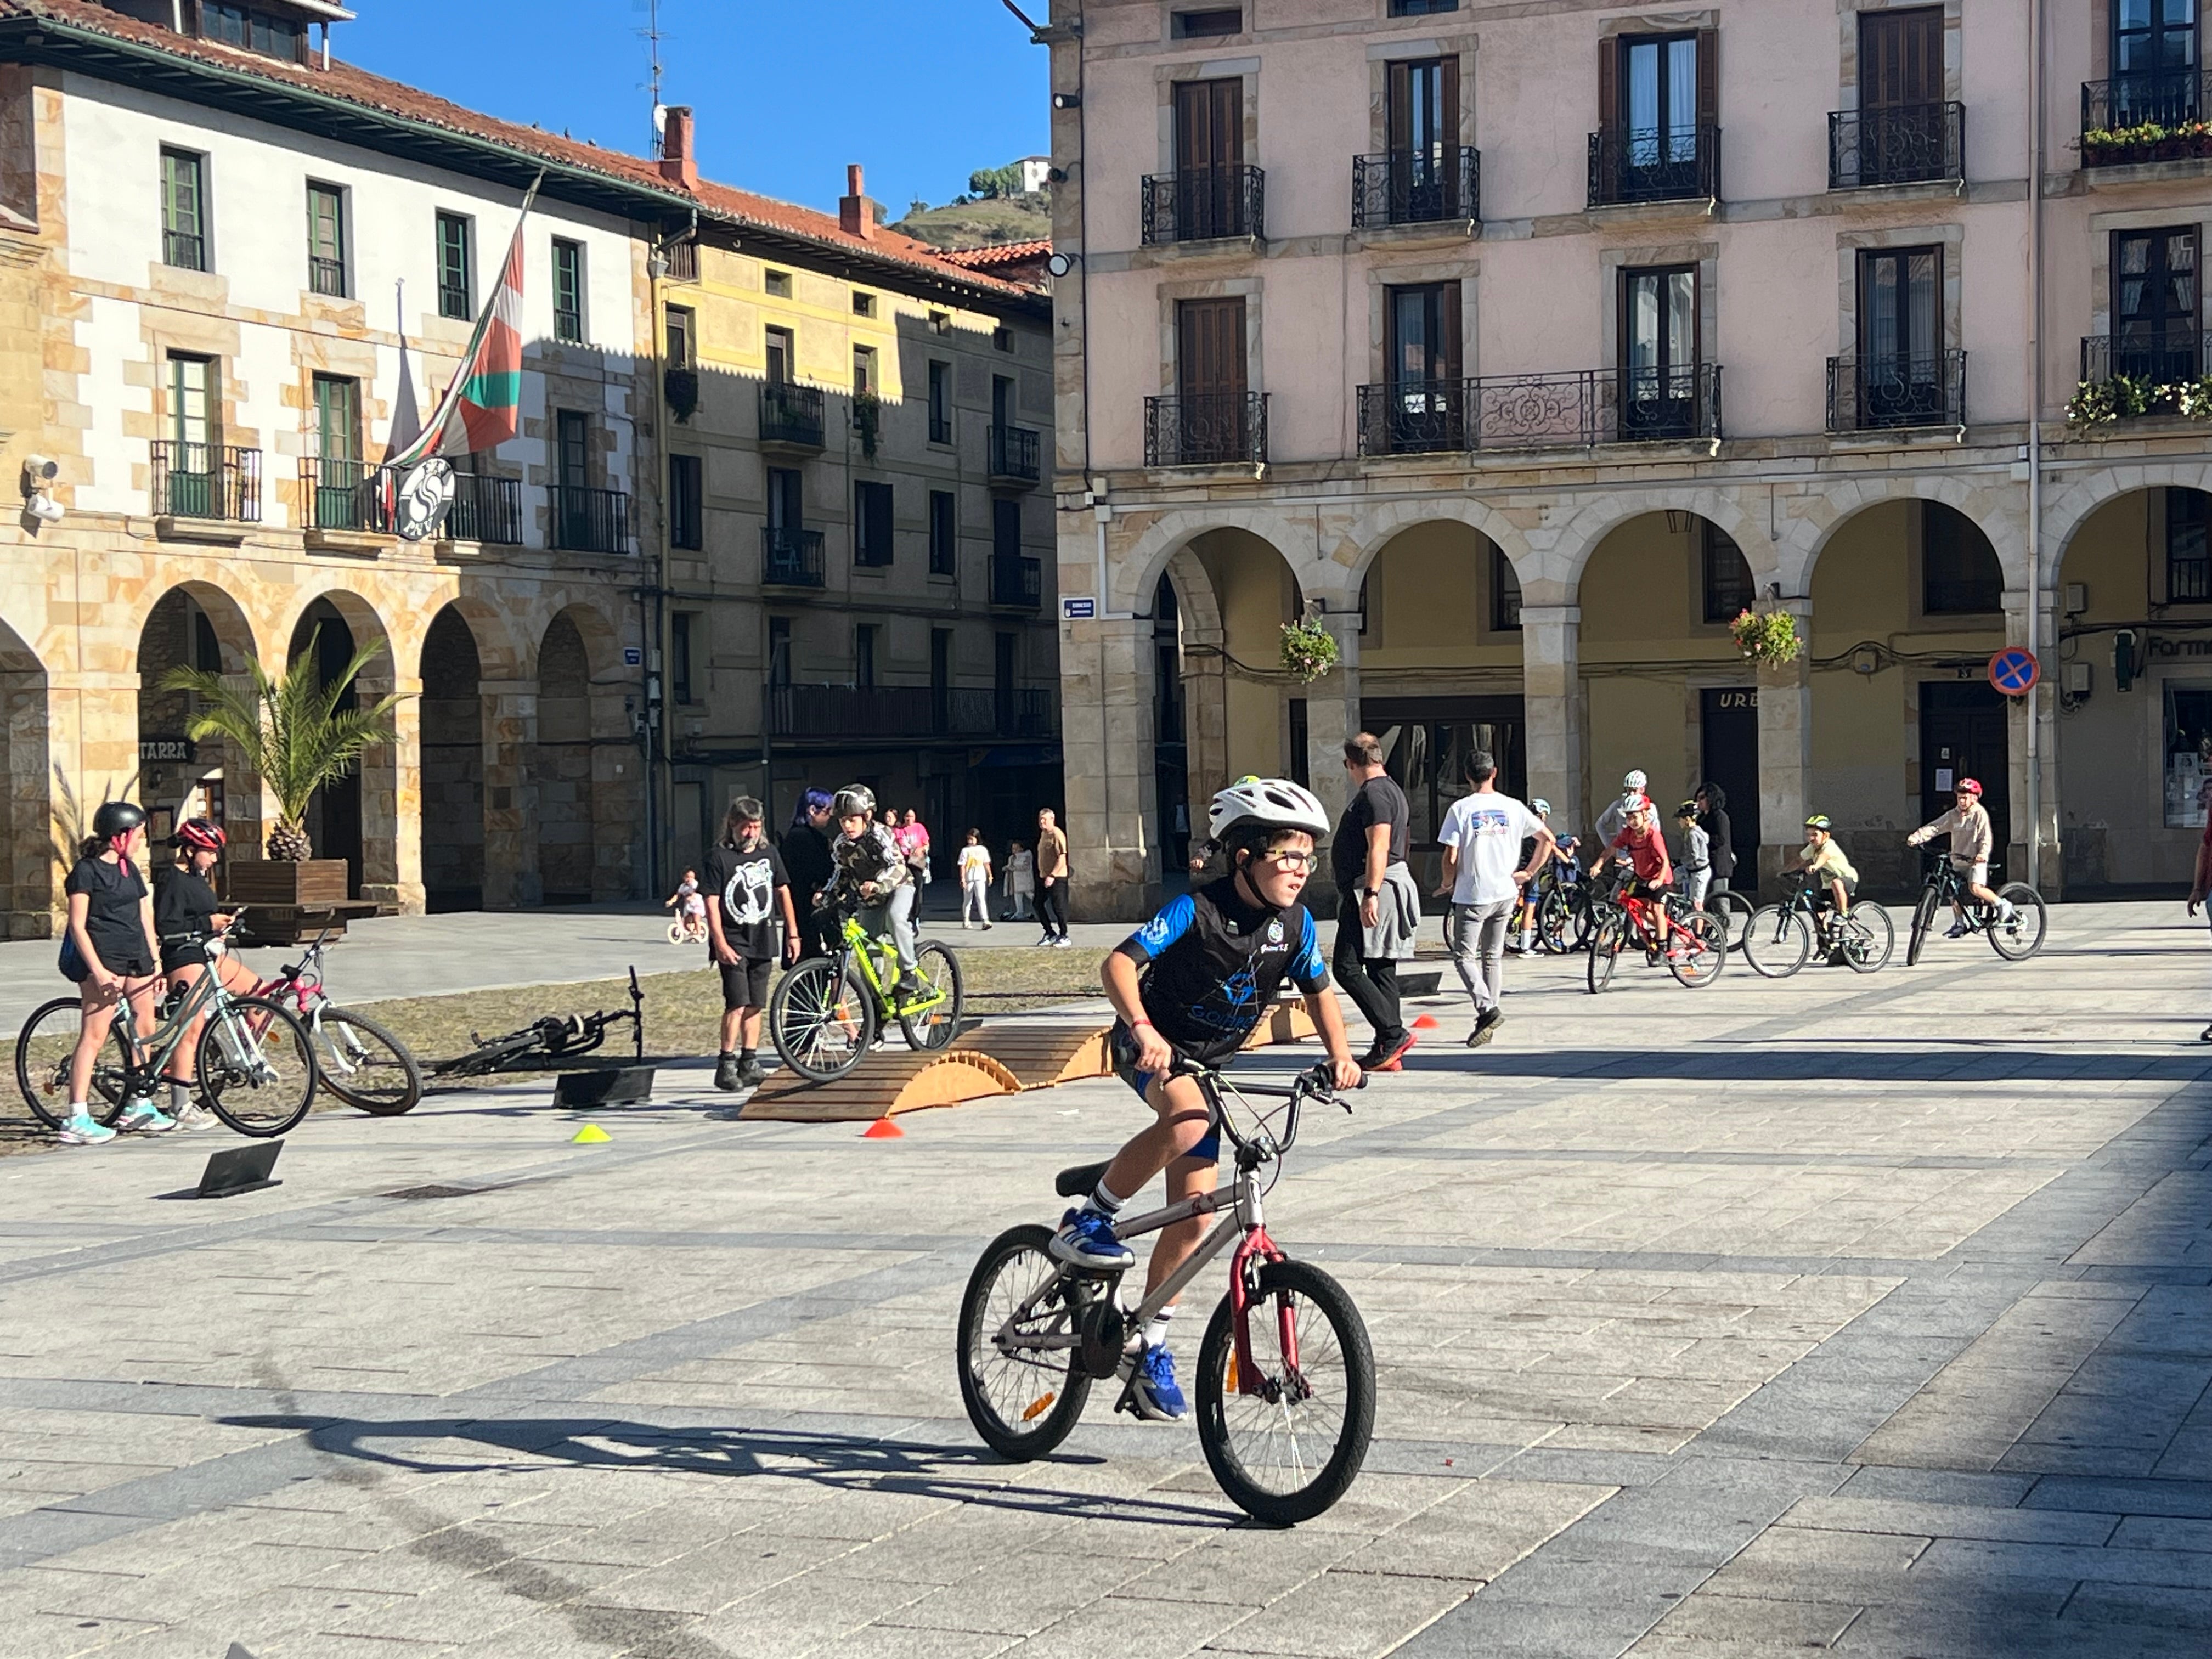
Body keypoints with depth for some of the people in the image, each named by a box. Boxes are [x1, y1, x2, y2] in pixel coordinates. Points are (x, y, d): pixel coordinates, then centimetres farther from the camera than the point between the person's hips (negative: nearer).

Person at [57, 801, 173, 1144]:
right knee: (93, 1035, -11)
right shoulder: (87, 870, -7)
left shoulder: (129, 869, 16)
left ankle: (138, 1107, 24)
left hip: (136, 958, 8)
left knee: (145, 1030, 11)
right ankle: (76, 1120, -13)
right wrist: (98, 970, -19)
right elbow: (78, 926, -11)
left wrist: (156, 960, 13)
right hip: (104, 959, -8)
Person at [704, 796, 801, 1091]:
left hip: (763, 942, 5)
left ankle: (749, 1064, 14)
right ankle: (726, 1066, -9)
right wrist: (720, 944, -15)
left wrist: (792, 934, 14)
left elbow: (783, 893, 18)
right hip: (733, 943, -5)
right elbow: (712, 904, -8)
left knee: (756, 1006, 8)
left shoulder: (769, 853, 10)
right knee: (737, 1004, -13)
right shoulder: (719, 857, -6)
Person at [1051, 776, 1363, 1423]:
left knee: (1193, 1217, 1)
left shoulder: (1295, 924, -7)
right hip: (1153, 1047, -5)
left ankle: (1149, 1349, 15)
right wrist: (1143, 1029, -49)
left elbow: (1318, 992, 8)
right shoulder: (1197, 909, -23)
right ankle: (1088, 1220, -19)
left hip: (1211, 1061, 5)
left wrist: (1340, 1053, -10)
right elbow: (1119, 964, -32)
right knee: (1186, 1120, -39)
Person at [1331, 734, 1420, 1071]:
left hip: (1374, 889, -11)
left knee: (1347, 967, -12)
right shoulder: (1391, 790, 21)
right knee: (1381, 970, 9)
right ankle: (1388, 1050, 9)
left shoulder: (1373, 794, -12)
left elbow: (1379, 848, -21)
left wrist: (1370, 894, -26)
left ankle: (1393, 1034, -15)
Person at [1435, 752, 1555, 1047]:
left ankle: (1488, 1009, -18)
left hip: (1471, 895, -4)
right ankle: (1487, 1022, 15)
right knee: (1493, 957, 14)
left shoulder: (1460, 809, -8)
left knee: (1464, 956, 2)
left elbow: (1451, 858, -12)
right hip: (1505, 894, 4)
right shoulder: (1513, 807, 3)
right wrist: (1529, 872, 12)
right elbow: (1548, 839, 4)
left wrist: (1447, 884, 6)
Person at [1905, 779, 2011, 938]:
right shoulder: (1953, 815, 6)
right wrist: (1916, 837, -17)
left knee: (1975, 888, -25)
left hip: (1976, 861, -6)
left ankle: (2002, 905, -6)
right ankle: (1959, 925, 21)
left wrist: (1983, 854, -34)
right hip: (1958, 861, 6)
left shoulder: (1980, 814, -8)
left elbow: (1986, 838, -15)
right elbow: (1935, 827, -2)